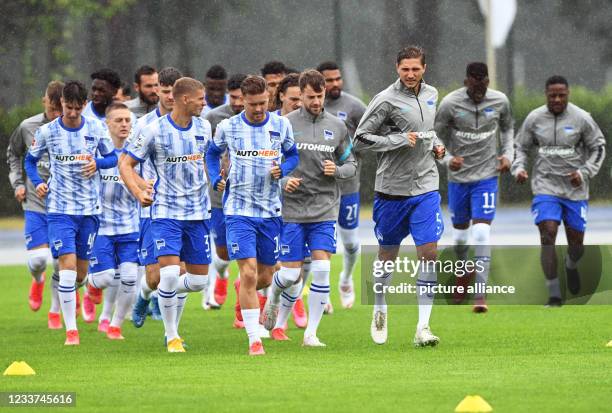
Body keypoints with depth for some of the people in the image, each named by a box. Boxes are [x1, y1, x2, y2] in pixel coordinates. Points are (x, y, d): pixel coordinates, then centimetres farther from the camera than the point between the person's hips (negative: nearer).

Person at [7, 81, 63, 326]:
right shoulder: (28, 127, -2)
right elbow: (13, 154, 17)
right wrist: (18, 183, 7)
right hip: (35, 203, 1)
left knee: (62, 262, 1)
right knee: (37, 259, -10)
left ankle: (55, 311, 20)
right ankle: (38, 280, 28)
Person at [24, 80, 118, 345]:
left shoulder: (96, 128, -1)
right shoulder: (47, 132, -3)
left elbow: (112, 157, 8)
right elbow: (30, 160, 11)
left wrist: (98, 163, -14)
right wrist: (37, 182, -7)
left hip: (90, 208, 2)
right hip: (60, 209, -2)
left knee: (81, 272, 10)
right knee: (68, 265, -17)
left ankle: (69, 293, 47)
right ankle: (71, 331, -14)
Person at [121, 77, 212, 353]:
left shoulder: (203, 128, 5)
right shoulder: (155, 131, -10)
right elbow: (125, 165, -4)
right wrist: (138, 193, -18)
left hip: (198, 213, 5)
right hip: (166, 213, -5)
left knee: (199, 280, 4)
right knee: (170, 273, -17)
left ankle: (168, 292, 37)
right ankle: (172, 337, -2)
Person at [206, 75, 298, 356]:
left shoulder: (281, 125, 1)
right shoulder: (228, 127, -1)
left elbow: (292, 155, 14)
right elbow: (213, 153, 16)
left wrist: (282, 169, -7)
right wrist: (216, 179, 1)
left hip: (271, 211, 3)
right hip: (239, 210, -3)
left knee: (265, 277, 10)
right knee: (248, 274, -14)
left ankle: (245, 292, 47)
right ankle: (254, 339, -11)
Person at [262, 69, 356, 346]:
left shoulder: (337, 126, 7)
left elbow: (351, 165, 15)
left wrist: (337, 170, -7)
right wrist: (282, 181, -17)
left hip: (325, 209, 2)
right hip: (292, 209, -2)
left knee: (322, 268, -11)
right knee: (290, 274, -3)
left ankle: (311, 333, -3)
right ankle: (275, 311, 30)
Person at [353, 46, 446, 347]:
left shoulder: (431, 94, 9)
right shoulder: (386, 100, -11)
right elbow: (360, 139, -11)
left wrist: (435, 145, 8)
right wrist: (400, 140, -17)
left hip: (426, 187, 3)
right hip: (392, 189, -3)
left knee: (428, 253, -8)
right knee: (387, 254, 10)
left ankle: (423, 327, -8)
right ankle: (380, 312, 34)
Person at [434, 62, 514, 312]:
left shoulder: (500, 102, -4)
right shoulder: (450, 104, -10)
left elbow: (507, 129, 16)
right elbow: (436, 136, 0)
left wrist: (508, 155, 1)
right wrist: (447, 159, -18)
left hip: (486, 176, -1)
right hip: (458, 177, 1)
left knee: (482, 231, -14)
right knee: (460, 231, 12)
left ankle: (480, 294, -14)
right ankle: (462, 271, 44)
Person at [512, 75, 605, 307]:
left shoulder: (581, 119, -6)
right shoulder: (534, 119, -2)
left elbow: (598, 148, 3)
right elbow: (521, 147, 11)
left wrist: (584, 172, -11)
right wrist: (519, 168, -8)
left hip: (575, 189, 0)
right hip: (545, 186, 0)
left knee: (576, 242, 8)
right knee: (547, 236, -16)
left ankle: (571, 266, 46)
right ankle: (554, 296, -11)